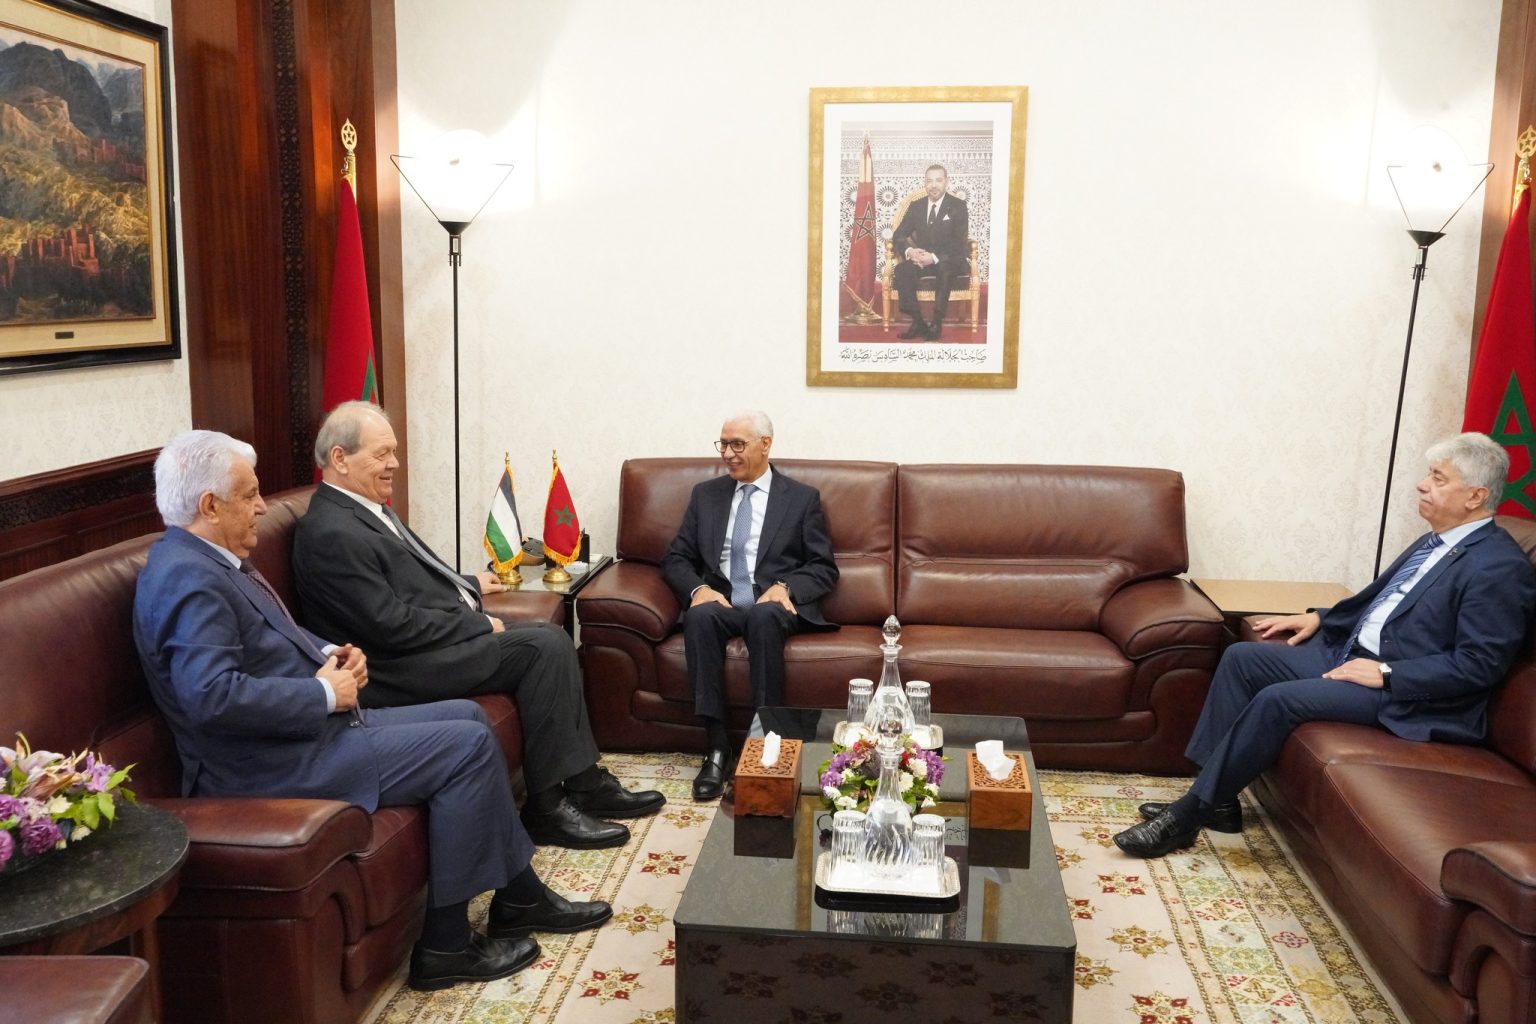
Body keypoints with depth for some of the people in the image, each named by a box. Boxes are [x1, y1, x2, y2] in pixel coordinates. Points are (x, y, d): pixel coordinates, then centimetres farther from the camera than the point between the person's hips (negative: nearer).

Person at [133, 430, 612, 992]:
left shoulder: (211, 560, 12)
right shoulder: (187, 577, -21)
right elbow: (212, 695, -32)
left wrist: (330, 653, 4)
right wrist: (324, 693, -21)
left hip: (312, 727, 11)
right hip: (276, 766, -11)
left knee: (466, 716, 12)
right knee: (468, 746, -12)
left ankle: (520, 896, 18)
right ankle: (445, 945, -2)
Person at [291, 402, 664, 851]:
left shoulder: (366, 509, 13)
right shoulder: (332, 534, -19)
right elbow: (392, 625, -22)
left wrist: (468, 584, 26)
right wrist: (478, 625, -14)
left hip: (447, 630, 10)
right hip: (404, 667, -10)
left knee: (551, 638, 3)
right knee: (544, 646, -17)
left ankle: (585, 783, 5)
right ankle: (545, 807, -9)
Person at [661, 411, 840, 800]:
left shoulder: (802, 498, 11)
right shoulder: (705, 494, 18)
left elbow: (824, 568, 7)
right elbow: (675, 559, 14)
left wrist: (785, 588, -14)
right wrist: (698, 588, -9)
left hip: (773, 605, -2)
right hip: (719, 601, 2)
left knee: (764, 615, -38)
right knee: (700, 616, -34)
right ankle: (716, 748, -34)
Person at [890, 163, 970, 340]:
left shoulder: (958, 206, -4)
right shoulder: (915, 207, 8)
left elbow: (960, 242, -12)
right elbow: (898, 236, 7)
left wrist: (935, 257, -27)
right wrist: (909, 251, -18)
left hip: (951, 261, -3)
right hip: (923, 259, 4)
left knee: (945, 269, -39)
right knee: (901, 270, -27)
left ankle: (937, 323, -31)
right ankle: (918, 322, -24)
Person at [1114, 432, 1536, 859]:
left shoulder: (1501, 567, -15)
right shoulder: (1437, 541, 13)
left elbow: (1480, 665, -19)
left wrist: (1387, 673, -21)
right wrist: (1320, 618, 14)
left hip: (1404, 691, -10)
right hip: (1348, 653, 10)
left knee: (1278, 699, -26)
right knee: (1240, 658, -3)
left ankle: (1188, 814, -17)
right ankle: (1218, 799, -3)